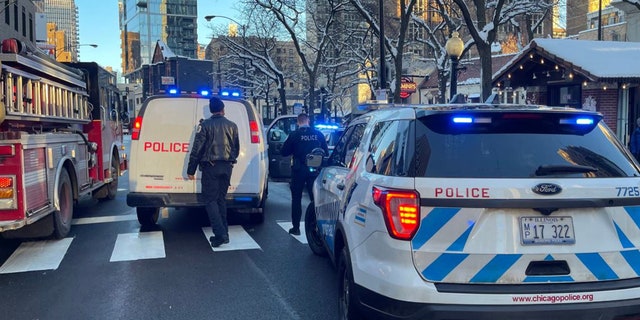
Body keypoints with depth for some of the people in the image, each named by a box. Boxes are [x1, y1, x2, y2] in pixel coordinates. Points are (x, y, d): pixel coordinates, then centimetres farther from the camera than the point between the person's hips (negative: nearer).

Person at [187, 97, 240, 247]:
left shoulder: (205, 125, -5)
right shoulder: (232, 125, 8)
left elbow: (197, 149, -8)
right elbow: (236, 148, 14)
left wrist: (191, 170, -3)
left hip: (210, 167, -4)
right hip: (227, 167, 5)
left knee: (210, 200, -1)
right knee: (221, 199, 14)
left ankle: (220, 233, -11)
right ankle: (223, 233, 15)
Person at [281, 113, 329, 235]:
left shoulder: (294, 135, -10)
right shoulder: (318, 134, -3)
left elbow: (284, 152, -4)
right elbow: (326, 152, 5)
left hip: (298, 170, -2)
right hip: (314, 170, 2)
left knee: (296, 199, 8)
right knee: (315, 198, 12)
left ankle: (296, 227, 9)